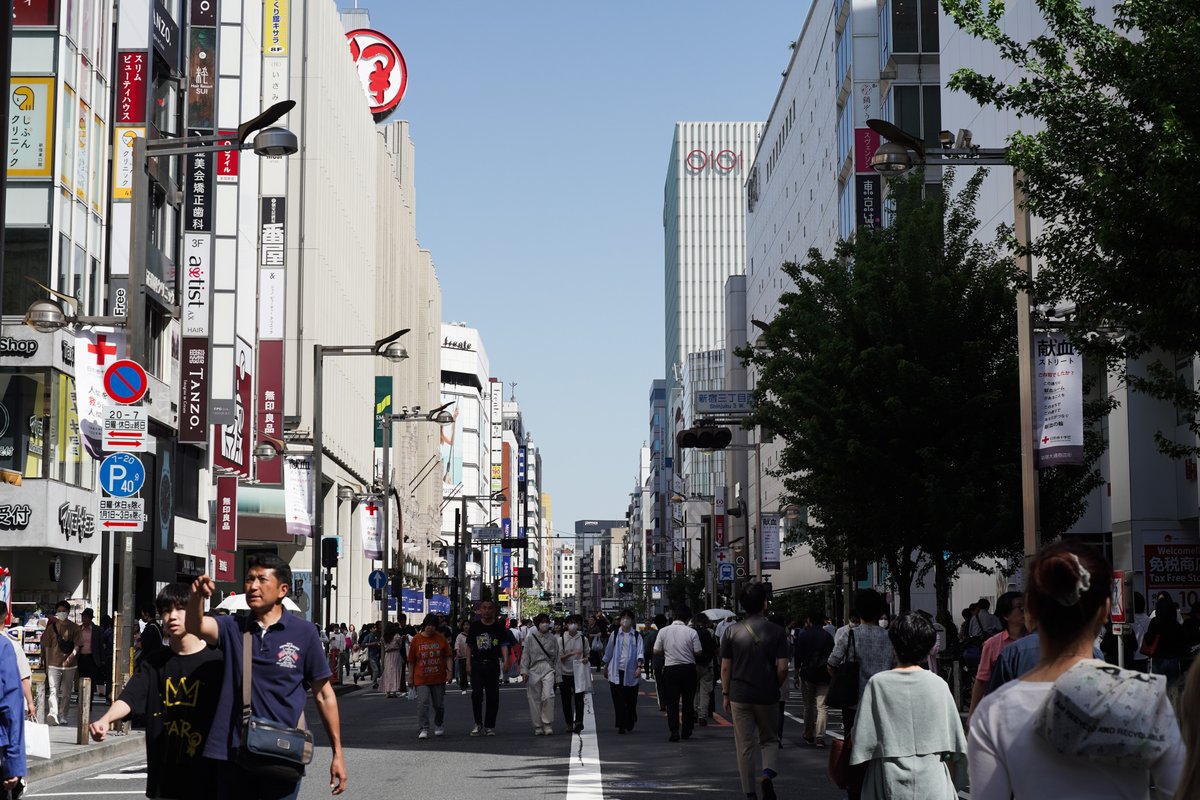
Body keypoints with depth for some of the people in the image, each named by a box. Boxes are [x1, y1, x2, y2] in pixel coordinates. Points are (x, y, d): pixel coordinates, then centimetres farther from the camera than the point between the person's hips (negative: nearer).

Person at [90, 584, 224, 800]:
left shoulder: (214, 660, -3)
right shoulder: (155, 661, 8)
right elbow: (130, 697, -5)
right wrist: (105, 720, -24)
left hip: (205, 773, -3)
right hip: (164, 772, 4)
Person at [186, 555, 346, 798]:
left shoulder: (303, 633, 0)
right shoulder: (233, 627, 7)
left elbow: (324, 695, 3)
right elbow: (196, 627, -14)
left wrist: (337, 753, 2)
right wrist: (197, 596, -35)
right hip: (234, 754, 2)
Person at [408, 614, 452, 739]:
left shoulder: (441, 638, 1)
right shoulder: (416, 639, -2)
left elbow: (448, 657, 3)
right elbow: (411, 661, 4)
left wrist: (449, 671, -8)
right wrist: (411, 678, 4)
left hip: (438, 678, 2)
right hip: (421, 679, -1)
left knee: (439, 704, 11)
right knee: (422, 703, -15)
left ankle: (438, 725, 32)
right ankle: (424, 729, -11)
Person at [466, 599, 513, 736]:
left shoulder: (499, 626, 1)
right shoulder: (475, 625, 5)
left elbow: (504, 644, -4)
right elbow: (469, 645, 10)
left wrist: (505, 660, -20)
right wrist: (468, 663, 4)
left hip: (493, 664, 0)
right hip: (477, 663, 0)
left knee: (493, 696, 4)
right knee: (476, 693, -11)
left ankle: (490, 726, 13)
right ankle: (478, 723, 2)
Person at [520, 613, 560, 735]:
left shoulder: (553, 638, 7)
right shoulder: (530, 638, 4)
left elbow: (556, 657, 12)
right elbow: (525, 655, 5)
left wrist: (556, 673, 10)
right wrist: (524, 670, -3)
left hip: (548, 669, 0)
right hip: (534, 670, 0)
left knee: (548, 696, -18)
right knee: (535, 699, 2)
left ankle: (548, 725, -9)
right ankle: (538, 727, 12)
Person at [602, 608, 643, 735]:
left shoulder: (636, 636, 4)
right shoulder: (615, 634, 8)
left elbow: (640, 652, -5)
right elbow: (608, 652, 17)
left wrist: (639, 667, -19)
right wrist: (605, 667, 20)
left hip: (631, 673, -1)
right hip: (616, 671, 1)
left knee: (631, 700, 4)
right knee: (619, 700, -4)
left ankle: (629, 725, 20)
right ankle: (621, 725, -2)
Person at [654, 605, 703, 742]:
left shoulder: (663, 631, -4)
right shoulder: (691, 632, -8)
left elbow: (656, 651, -1)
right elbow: (698, 652, -7)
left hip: (670, 669, 0)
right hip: (688, 668, 0)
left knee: (672, 702, 3)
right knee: (688, 701, 13)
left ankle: (674, 731, -7)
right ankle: (687, 732, 18)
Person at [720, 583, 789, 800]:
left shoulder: (732, 631, -3)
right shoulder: (777, 632, -5)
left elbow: (725, 667, -1)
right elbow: (782, 668, -8)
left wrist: (726, 694, 9)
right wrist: (775, 688, 10)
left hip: (739, 695, 0)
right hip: (768, 696, 0)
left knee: (744, 746, 8)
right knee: (769, 740, 16)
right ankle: (767, 774, -10)